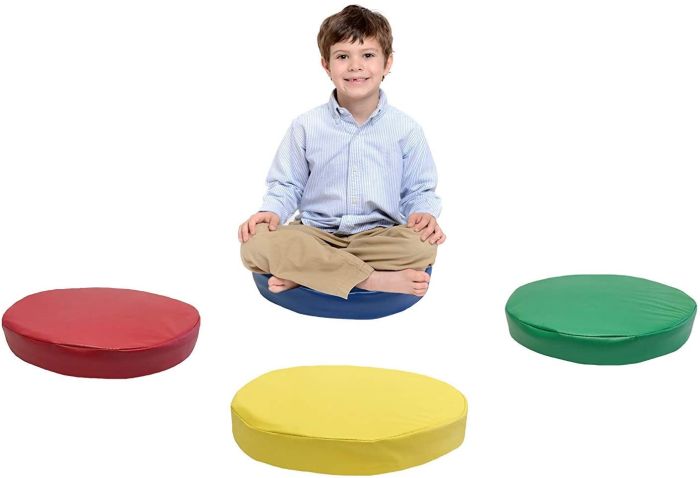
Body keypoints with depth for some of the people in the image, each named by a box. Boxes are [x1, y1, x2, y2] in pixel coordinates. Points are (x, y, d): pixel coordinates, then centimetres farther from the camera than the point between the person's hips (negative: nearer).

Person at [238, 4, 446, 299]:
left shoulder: (405, 130, 4)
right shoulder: (306, 127, 4)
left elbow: (419, 190, 10)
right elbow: (287, 184, 10)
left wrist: (424, 213, -12)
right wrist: (272, 211, -11)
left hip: (379, 236, 0)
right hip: (316, 235, 0)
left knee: (421, 248, -35)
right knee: (257, 245, -30)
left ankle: (301, 272, -26)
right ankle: (375, 280, -32)